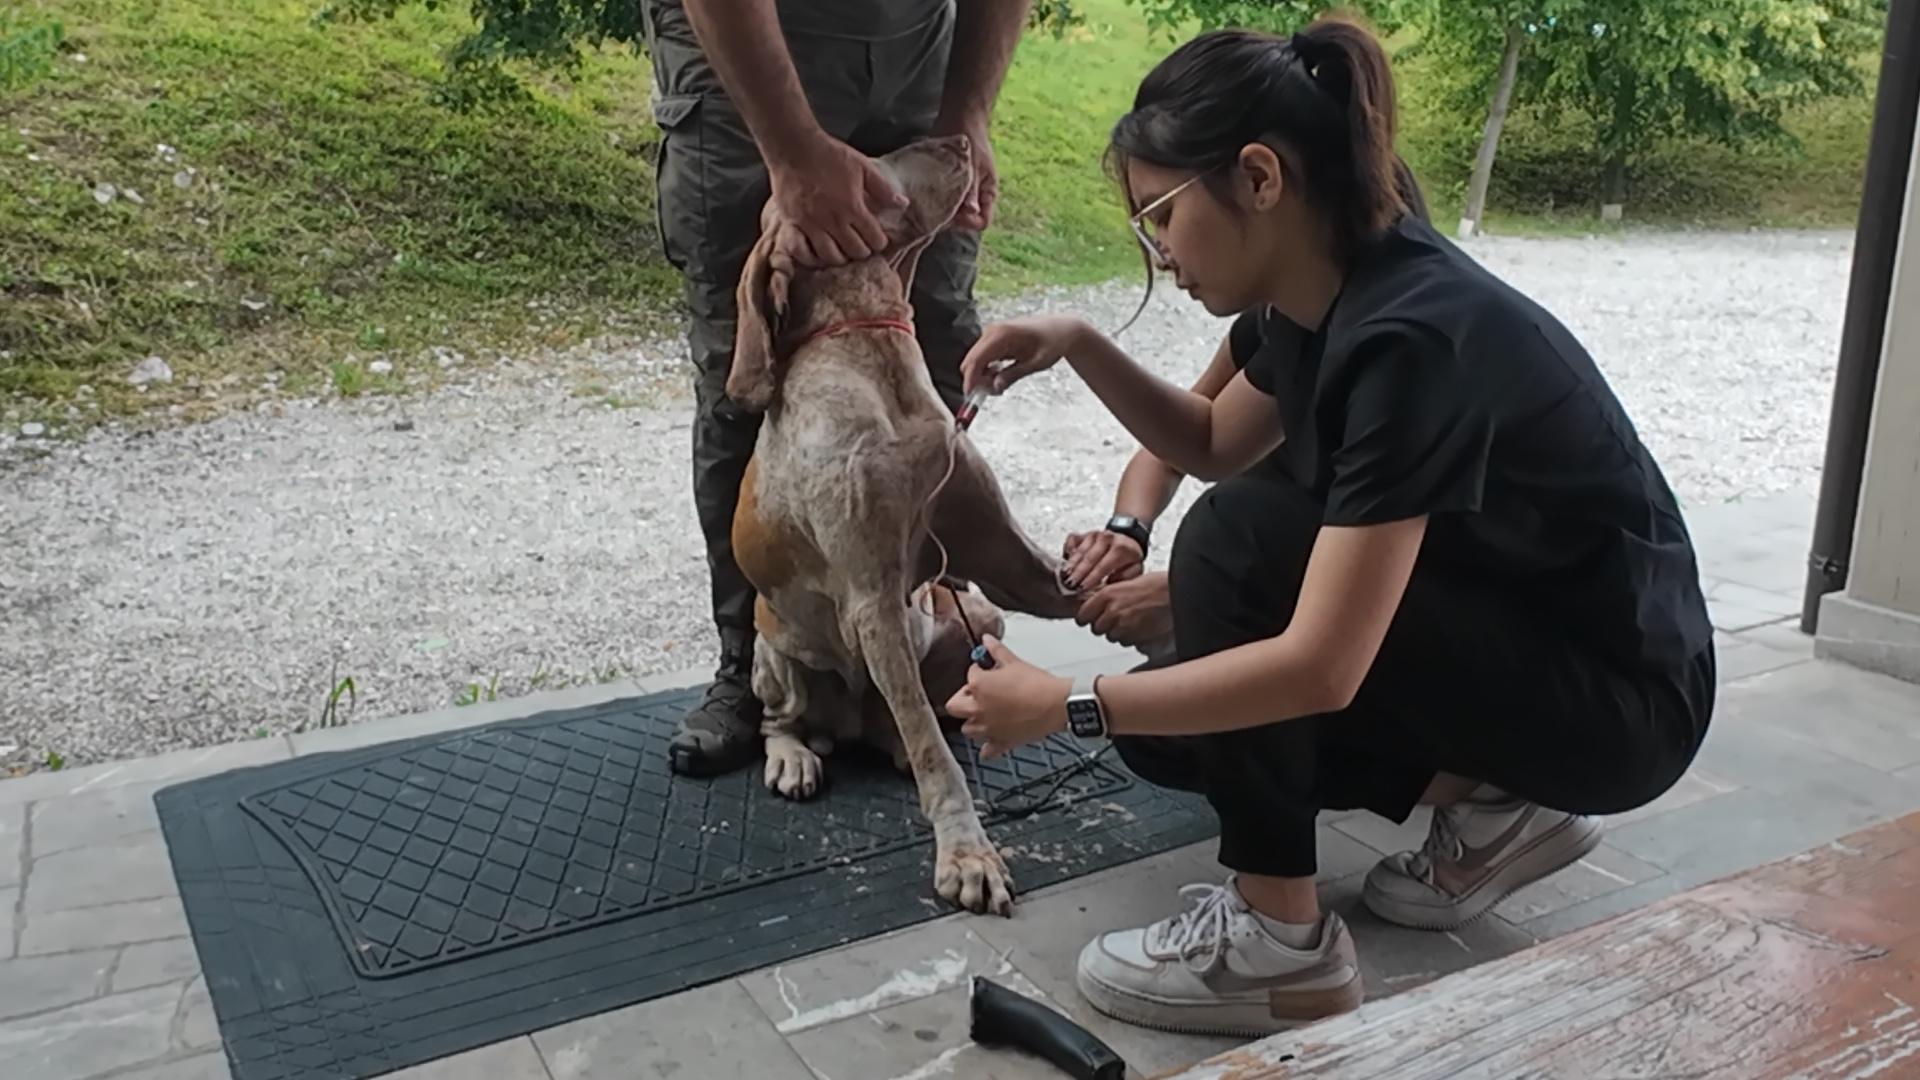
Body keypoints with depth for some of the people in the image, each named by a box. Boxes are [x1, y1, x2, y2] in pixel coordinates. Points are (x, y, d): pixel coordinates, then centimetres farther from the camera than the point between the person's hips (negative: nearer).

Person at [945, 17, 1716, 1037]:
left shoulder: (1409, 337, -30)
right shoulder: (1317, 294, -3)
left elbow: (1321, 669, -33)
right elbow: (1213, 444, 16)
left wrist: (1067, 705, -26)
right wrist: (1077, 345, 0)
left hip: (1621, 697, -8)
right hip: (1500, 638, 8)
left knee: (1242, 536, -24)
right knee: (1172, 718, 1)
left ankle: (1279, 941, -12)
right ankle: (1490, 803, 8)